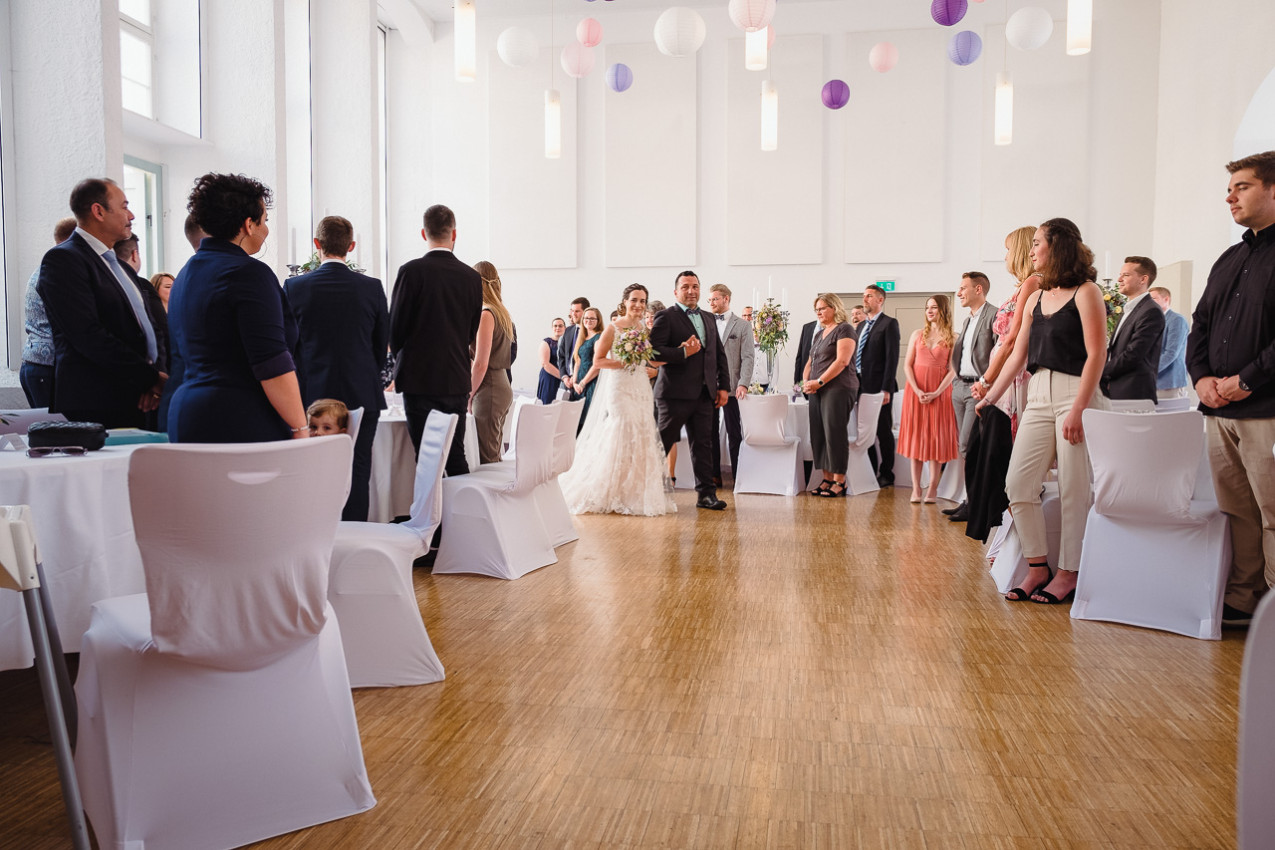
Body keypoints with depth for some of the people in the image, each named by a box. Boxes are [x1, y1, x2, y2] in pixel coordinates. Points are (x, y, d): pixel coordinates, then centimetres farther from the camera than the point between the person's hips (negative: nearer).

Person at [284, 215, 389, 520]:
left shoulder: (294, 287, -4)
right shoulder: (372, 288, -3)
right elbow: (382, 344, 6)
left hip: (312, 395, 0)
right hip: (362, 395, 0)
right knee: (357, 472, 5)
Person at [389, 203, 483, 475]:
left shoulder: (412, 271, -9)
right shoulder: (472, 277, 3)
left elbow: (395, 328, -4)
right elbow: (472, 333, 9)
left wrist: (401, 360, 14)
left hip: (419, 379, -4)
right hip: (457, 381, 4)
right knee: (456, 455, 11)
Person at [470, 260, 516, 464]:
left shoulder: (485, 314, -13)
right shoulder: (502, 313, 14)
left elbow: (480, 364, -17)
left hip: (489, 389, -9)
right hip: (503, 385, 9)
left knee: (486, 458, -6)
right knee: (494, 455, 13)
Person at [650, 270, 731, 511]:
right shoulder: (666, 317, -4)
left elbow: (719, 354, 19)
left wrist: (723, 386, 12)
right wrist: (683, 353, -23)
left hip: (704, 394, 6)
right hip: (675, 392, -6)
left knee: (703, 444, 7)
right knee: (663, 442, 2)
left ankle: (706, 494, 13)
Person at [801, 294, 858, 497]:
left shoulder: (844, 330, -4)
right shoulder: (818, 334, 20)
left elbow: (842, 361, -15)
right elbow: (810, 362, 22)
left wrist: (819, 381, -16)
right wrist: (806, 381, 2)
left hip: (838, 387, -8)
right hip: (817, 390, 8)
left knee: (834, 432, -8)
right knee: (818, 433, 4)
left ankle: (839, 481, -2)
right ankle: (827, 479, 10)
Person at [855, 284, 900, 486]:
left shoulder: (889, 323, -6)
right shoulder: (861, 326, 17)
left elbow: (892, 357, -13)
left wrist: (886, 389, -18)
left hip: (879, 387, -7)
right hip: (862, 386, 7)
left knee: (883, 432, 1)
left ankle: (886, 475, 10)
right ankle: (871, 472, 20)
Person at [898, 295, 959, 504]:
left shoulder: (952, 339, 3)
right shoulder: (918, 334, 9)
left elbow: (952, 370, -4)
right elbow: (907, 365, 4)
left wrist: (936, 393, -16)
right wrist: (917, 390, -10)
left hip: (940, 392, -2)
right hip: (915, 390, 2)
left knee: (936, 438, -1)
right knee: (915, 437, 1)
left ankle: (933, 489, 3)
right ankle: (916, 488, 4)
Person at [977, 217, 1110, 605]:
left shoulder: (1086, 292, -3)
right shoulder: (1035, 299, 16)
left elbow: (1096, 354, -10)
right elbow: (1018, 355, 19)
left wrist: (1078, 409, -17)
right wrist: (991, 396, 15)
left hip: (1077, 394, -6)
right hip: (1038, 397, 7)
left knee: (1074, 490, -1)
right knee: (1018, 484, -1)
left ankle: (1068, 574, 11)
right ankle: (1038, 567, 11)